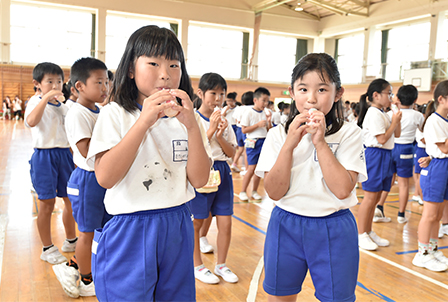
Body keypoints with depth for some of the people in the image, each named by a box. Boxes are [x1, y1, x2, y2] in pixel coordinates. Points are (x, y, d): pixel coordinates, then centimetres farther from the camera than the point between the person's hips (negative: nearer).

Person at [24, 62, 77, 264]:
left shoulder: (62, 105, 12)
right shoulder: (36, 102, -8)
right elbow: (31, 121, -32)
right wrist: (46, 98, -35)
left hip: (64, 154, 7)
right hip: (44, 156, -6)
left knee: (71, 200, 13)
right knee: (47, 204, 1)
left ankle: (71, 241, 32)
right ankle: (47, 249, 17)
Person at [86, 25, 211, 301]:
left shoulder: (185, 117, 3)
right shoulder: (115, 114, -5)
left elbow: (200, 180, -6)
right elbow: (105, 177, -19)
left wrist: (192, 126, -18)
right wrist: (144, 122, -24)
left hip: (177, 228, 4)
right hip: (128, 233, -3)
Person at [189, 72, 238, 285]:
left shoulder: (224, 121, 9)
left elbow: (231, 153, 6)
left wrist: (220, 135, -10)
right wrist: (211, 129, -18)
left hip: (222, 172, 5)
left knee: (225, 222, 5)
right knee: (196, 223, 7)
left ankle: (221, 265, 24)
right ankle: (197, 266, 24)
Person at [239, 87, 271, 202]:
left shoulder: (265, 113, 11)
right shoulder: (249, 113, -7)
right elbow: (244, 130, -11)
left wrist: (269, 122, -2)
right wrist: (258, 124, -16)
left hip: (263, 142, 6)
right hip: (253, 142, -6)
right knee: (252, 168, -9)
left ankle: (254, 191, 17)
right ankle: (243, 192, 2)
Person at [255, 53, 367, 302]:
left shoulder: (349, 134, -6)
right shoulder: (279, 134, -1)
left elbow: (342, 190, -17)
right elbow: (275, 192, -9)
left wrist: (320, 142, -19)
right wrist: (290, 144, -18)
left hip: (334, 230, -1)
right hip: (286, 227, 2)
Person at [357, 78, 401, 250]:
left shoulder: (383, 114, 15)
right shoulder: (374, 114, -14)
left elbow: (397, 135, 20)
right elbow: (382, 139, -19)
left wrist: (397, 120, 5)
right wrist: (394, 121, -10)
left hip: (385, 156, 10)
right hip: (375, 155, -9)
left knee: (375, 197, 13)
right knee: (370, 197, -5)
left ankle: (368, 232, 23)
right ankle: (361, 235, 5)